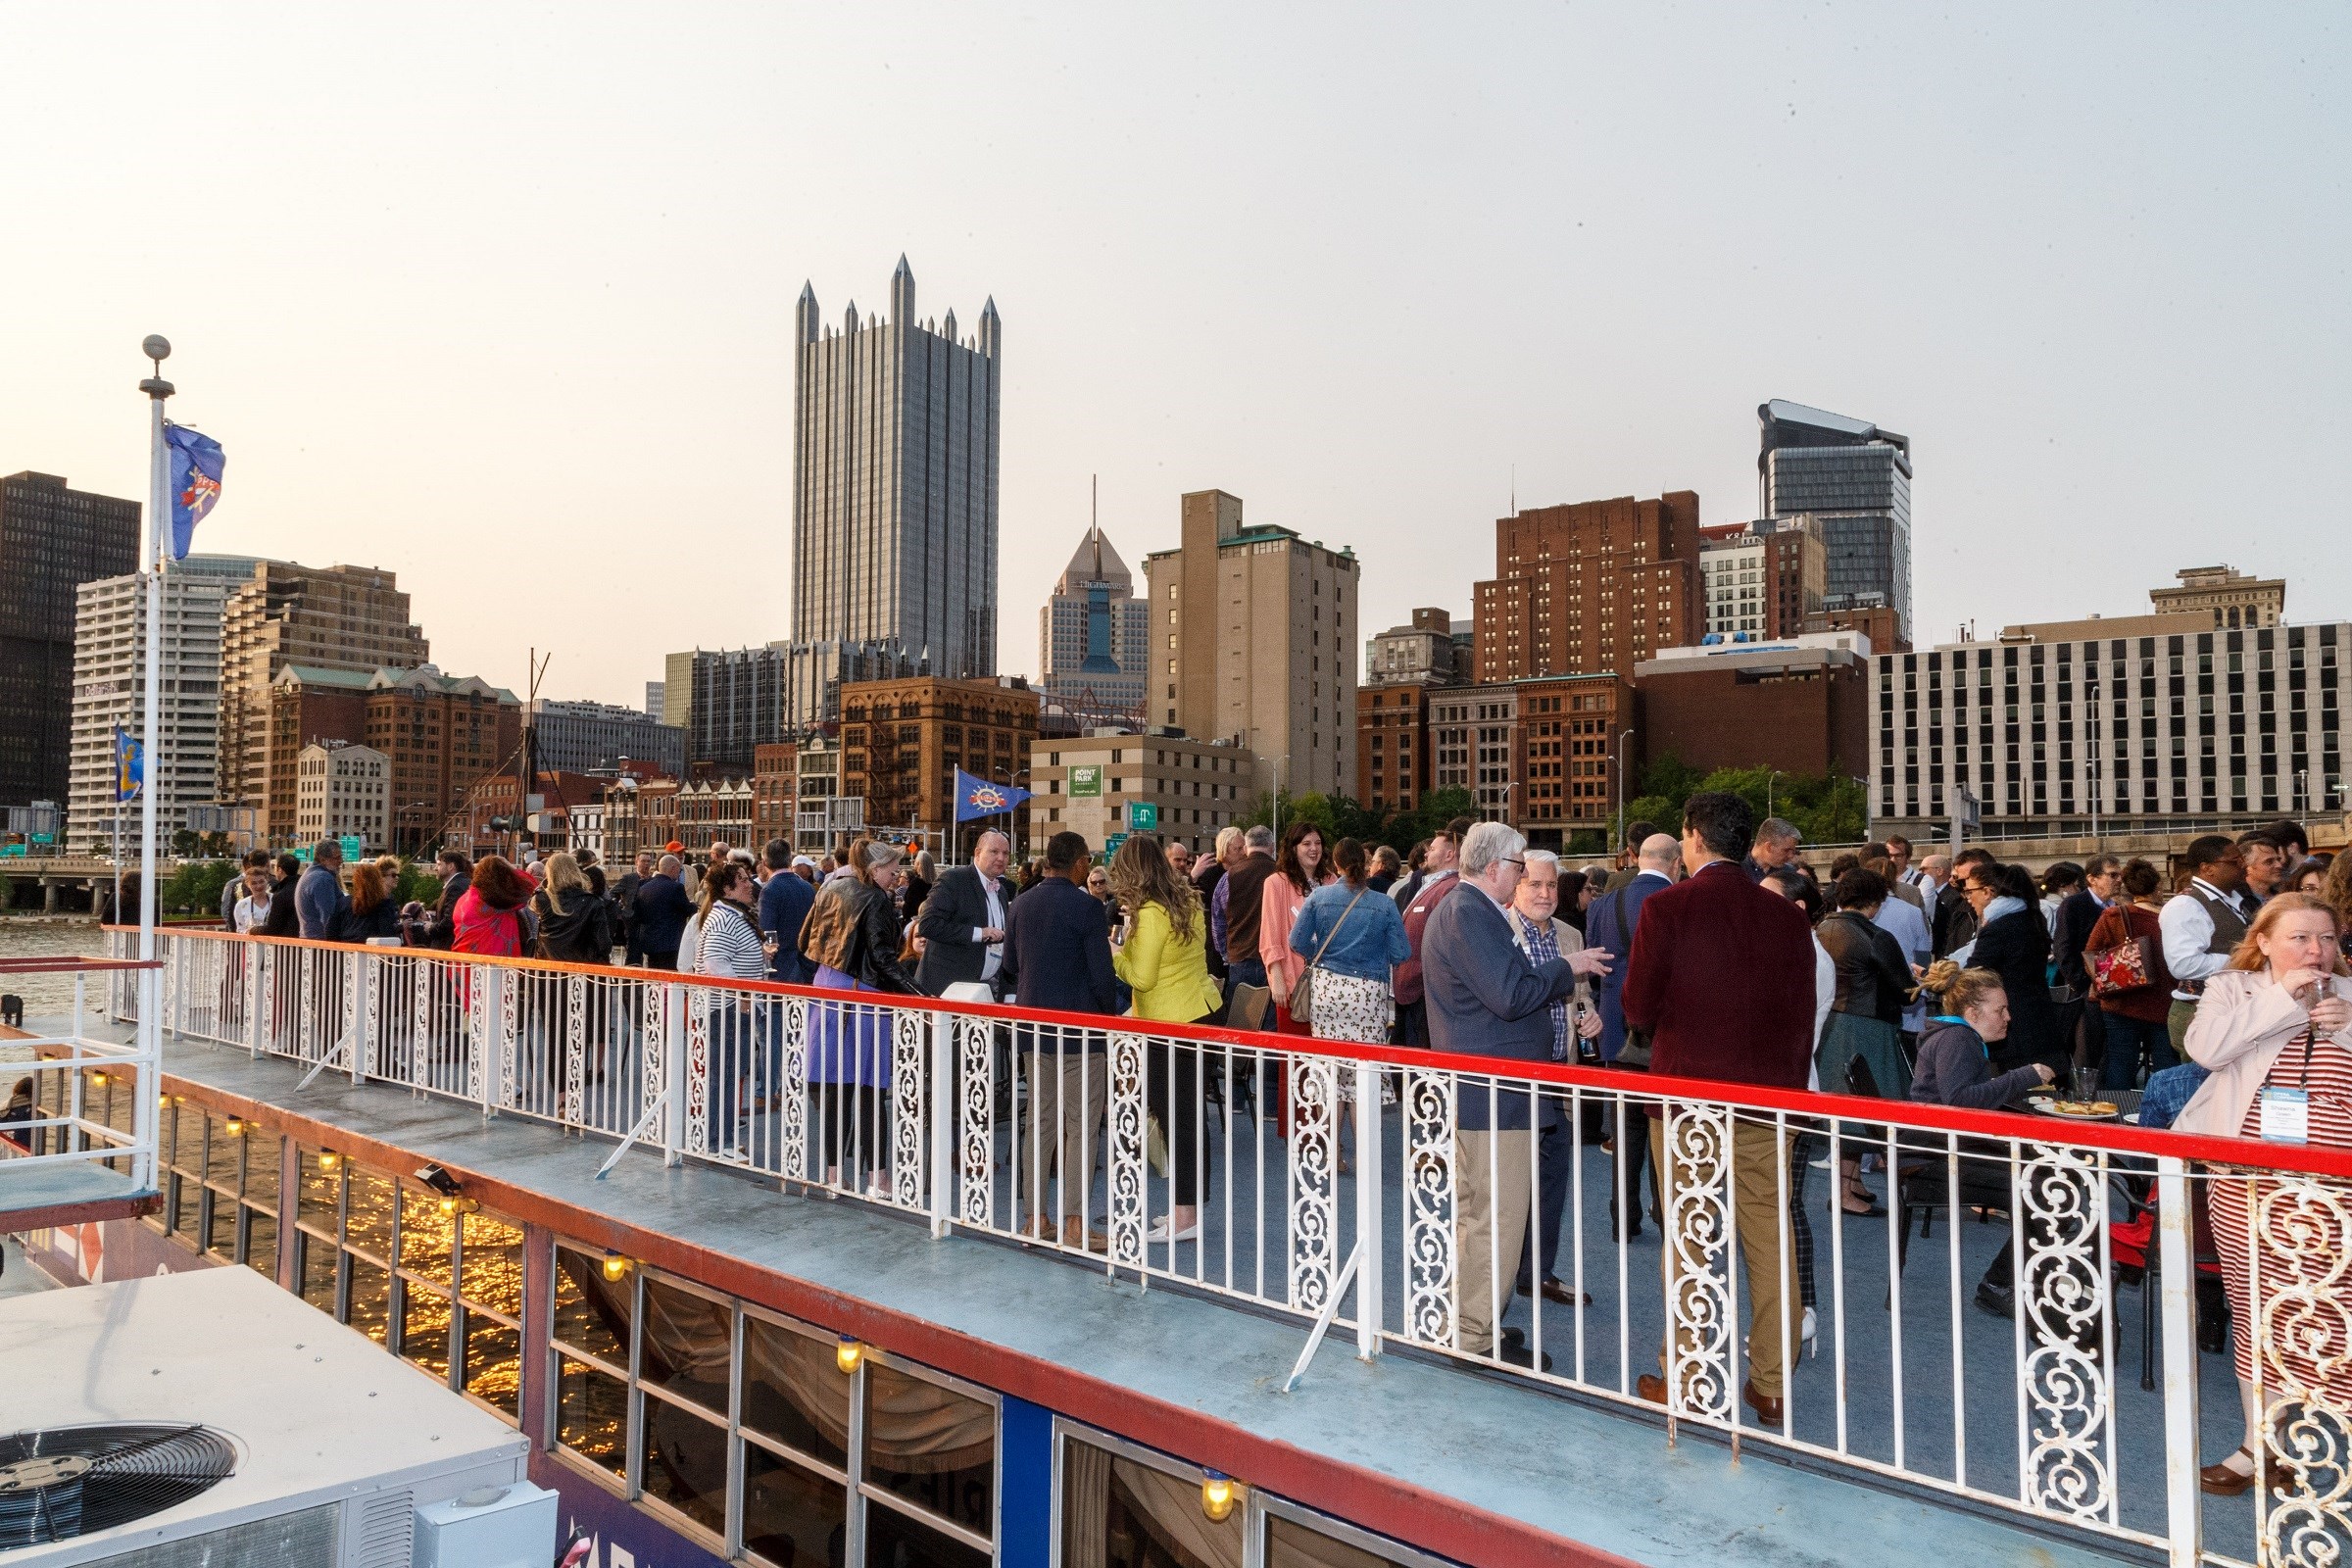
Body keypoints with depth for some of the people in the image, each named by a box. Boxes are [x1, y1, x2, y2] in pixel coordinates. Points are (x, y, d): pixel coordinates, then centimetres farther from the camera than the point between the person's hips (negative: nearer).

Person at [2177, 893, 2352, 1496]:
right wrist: (2279, 1000, -15)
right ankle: (2262, 1447, 25)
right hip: (2249, 1189, 0)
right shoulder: (2233, 989, 4)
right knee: (2259, 1315, 11)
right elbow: (2205, 1048, -13)